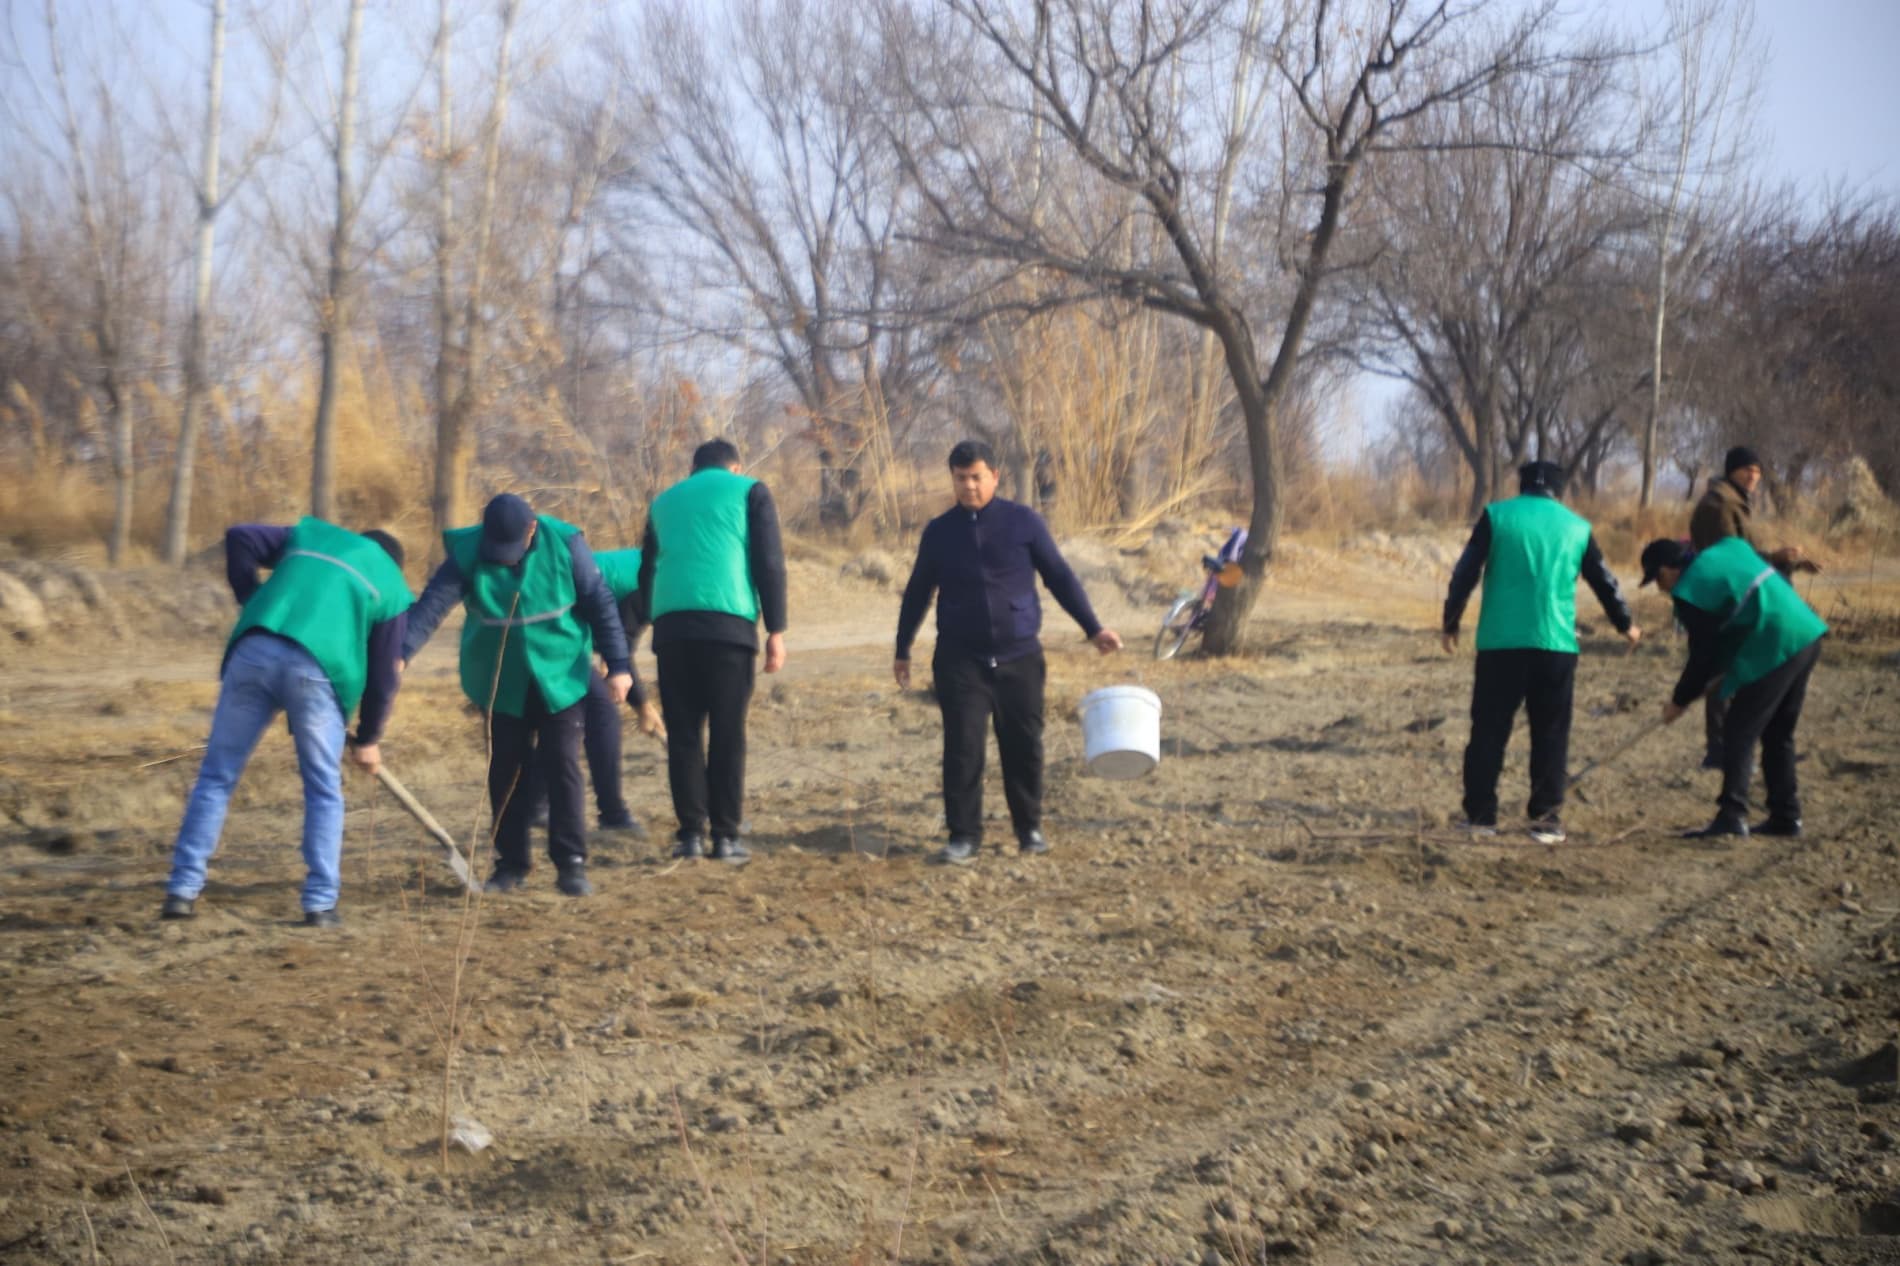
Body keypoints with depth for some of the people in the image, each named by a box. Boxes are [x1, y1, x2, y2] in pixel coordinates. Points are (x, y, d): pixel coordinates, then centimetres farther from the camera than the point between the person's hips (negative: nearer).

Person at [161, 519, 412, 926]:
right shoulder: (391, 587, 20)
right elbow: (383, 673, 18)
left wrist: (252, 601, 20)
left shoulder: (311, 535, 28)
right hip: (316, 670, -2)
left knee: (216, 777, 11)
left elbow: (240, 537, 15)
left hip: (254, 651, 2)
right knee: (323, 792, 13)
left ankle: (182, 890, 9)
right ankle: (320, 903, 9)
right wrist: (368, 739, 27)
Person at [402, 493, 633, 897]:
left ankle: (571, 863, 1)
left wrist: (617, 665, -9)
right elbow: (431, 605, -25)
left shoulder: (564, 544, -15)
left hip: (560, 677, -1)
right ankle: (511, 862, 16)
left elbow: (600, 604, -8)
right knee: (504, 770, 5)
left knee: (562, 766, -6)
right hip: (501, 682, 2)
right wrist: (400, 654, -39)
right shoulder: (467, 553, -15)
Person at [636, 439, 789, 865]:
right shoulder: (749, 491, 12)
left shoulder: (664, 500, 25)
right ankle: (725, 836, 2)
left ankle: (691, 834, 5)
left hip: (671, 623, 3)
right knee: (727, 734, 2)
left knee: (683, 734, 7)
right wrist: (776, 630, 2)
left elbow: (647, 572, 24)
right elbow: (769, 562, 2)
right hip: (728, 622, -3)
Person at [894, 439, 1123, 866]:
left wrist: (1093, 628, 1)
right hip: (960, 660, 0)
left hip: (1019, 657, 0)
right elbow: (917, 594, 14)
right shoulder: (939, 532, 4)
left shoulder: (1024, 522, 0)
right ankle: (964, 837, 0)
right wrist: (902, 651, 18)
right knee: (962, 748, -6)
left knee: (1023, 746, 5)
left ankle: (1029, 829, 21)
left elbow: (1060, 577, 5)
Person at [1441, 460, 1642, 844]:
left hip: (1500, 642, -1)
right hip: (1555, 644, 1)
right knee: (1550, 734, 9)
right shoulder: (1577, 526, 10)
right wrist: (1625, 624, 35)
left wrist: (1451, 622, 10)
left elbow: (1466, 572, -1)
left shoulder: (1497, 515, 4)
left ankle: (1480, 815, 8)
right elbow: (1604, 581, 19)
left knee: (1488, 730, 7)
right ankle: (1547, 818, 5)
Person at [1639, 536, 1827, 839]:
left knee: (1739, 734, -2)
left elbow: (1702, 656, -4)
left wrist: (1680, 701, 12)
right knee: (1778, 735, 17)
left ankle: (1732, 815, -9)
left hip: (1774, 652, -9)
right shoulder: (1731, 547, 14)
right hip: (1808, 635, 9)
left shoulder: (1690, 593, -9)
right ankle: (1786, 815, 20)